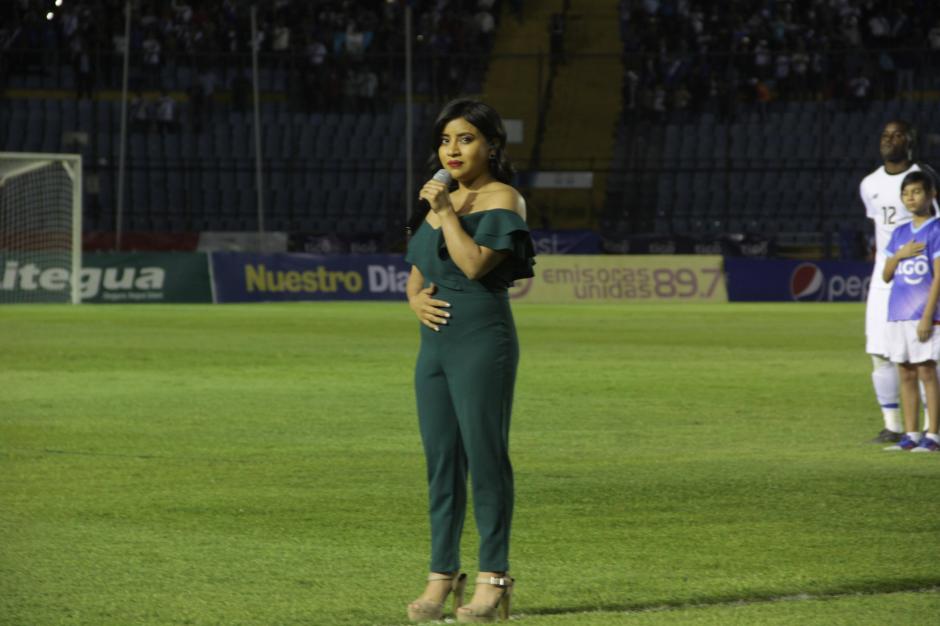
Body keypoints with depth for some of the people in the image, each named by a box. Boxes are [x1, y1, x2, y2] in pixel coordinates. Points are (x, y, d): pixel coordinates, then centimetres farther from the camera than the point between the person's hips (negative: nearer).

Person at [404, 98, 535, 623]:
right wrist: (416, 299, 1)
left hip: (483, 340, -7)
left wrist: (445, 214, -12)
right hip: (436, 341, 8)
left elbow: (476, 263, -19)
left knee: (485, 457, -7)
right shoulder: (441, 201, 18)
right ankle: (443, 576, 12)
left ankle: (493, 579, -3)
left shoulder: (501, 200, -5)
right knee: (441, 461, 8)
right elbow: (417, 275, 22)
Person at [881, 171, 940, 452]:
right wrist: (899, 255, -6)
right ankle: (911, 435, 11)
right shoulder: (900, 233, 14)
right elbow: (886, 275, 15)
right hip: (897, 313, 6)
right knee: (905, 373, 7)